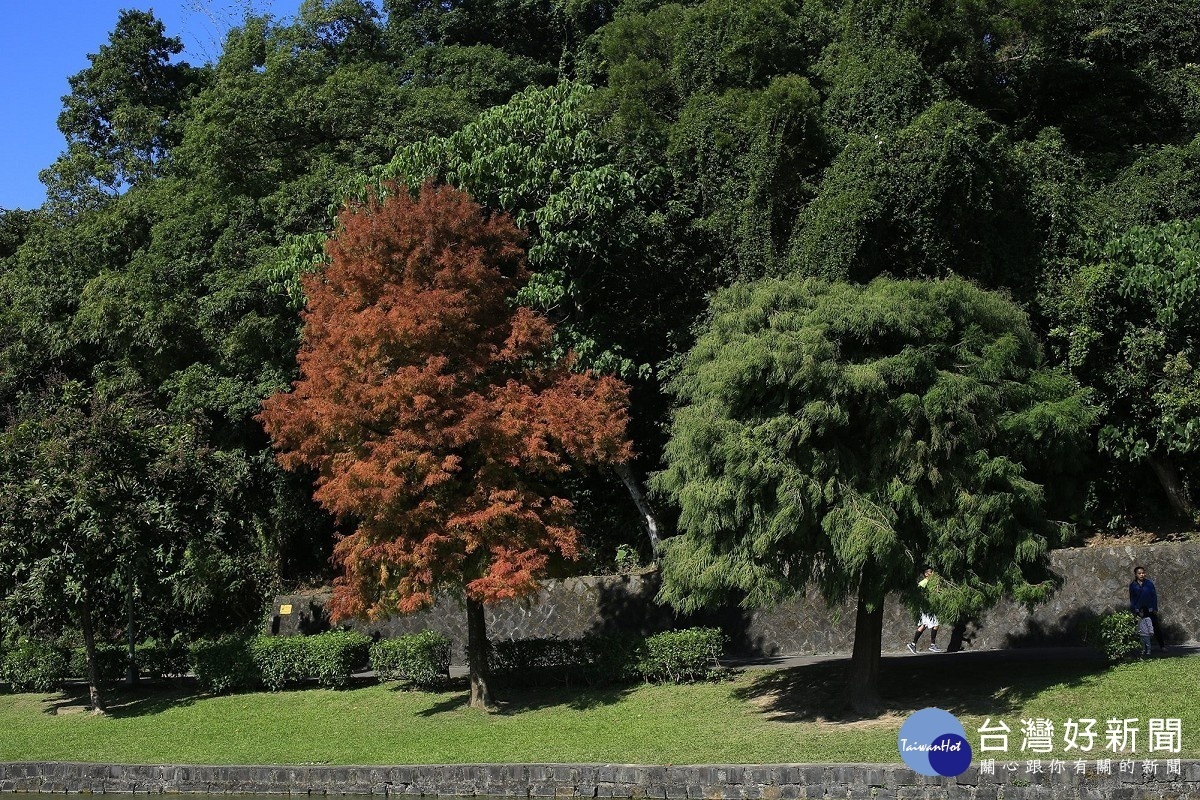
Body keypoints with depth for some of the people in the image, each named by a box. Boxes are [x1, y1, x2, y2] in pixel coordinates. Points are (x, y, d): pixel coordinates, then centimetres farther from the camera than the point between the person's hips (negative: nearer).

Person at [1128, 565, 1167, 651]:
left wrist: (1155, 608, -2)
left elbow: (1154, 596, 3)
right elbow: (1132, 599, 6)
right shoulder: (1133, 585, 1)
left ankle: (1162, 645, 8)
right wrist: (1134, 612, 0)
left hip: (1150, 610, 0)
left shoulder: (1149, 583, -1)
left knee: (1157, 628, 1)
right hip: (1139, 611, 0)